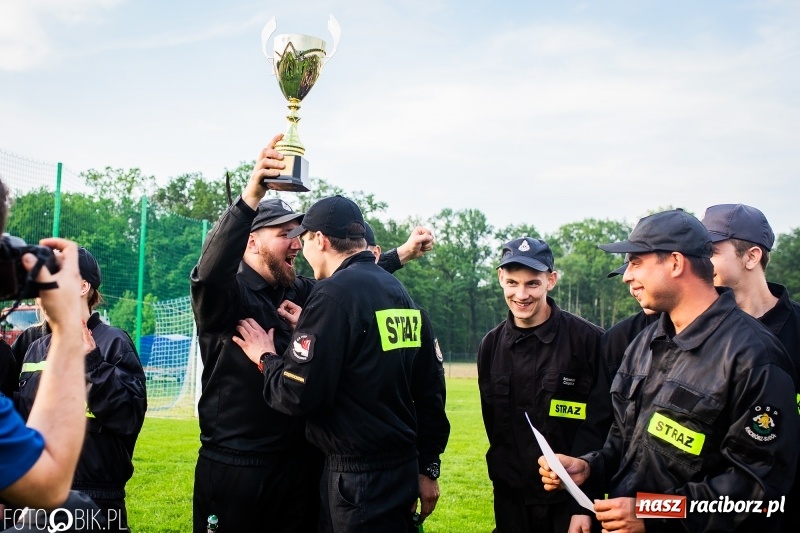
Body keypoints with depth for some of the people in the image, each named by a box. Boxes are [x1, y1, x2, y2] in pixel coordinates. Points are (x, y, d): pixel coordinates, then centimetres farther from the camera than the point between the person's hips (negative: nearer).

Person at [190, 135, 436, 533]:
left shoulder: (303, 292, 9)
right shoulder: (226, 295, -10)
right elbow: (211, 269, -32)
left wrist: (402, 254, 23)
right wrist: (251, 196, -42)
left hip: (300, 466, 6)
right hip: (233, 468, -6)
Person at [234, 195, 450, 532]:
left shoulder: (334, 293, -16)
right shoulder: (401, 293, 8)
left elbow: (297, 396, -20)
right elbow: (430, 387, 10)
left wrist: (265, 359, 0)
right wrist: (427, 467, 16)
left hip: (359, 479, -8)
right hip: (403, 468, 8)